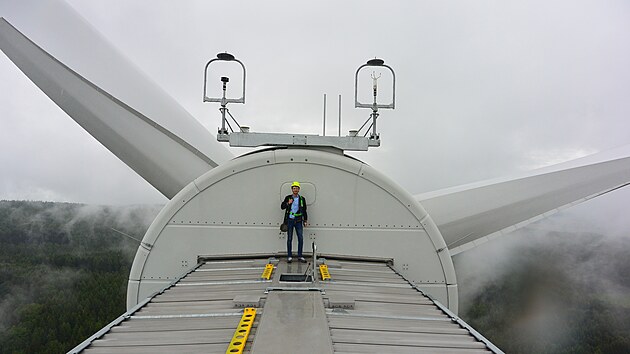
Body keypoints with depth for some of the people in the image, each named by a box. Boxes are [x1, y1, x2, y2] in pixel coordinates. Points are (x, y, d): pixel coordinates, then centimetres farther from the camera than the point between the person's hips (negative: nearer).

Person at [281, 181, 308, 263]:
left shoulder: (302, 199, 7)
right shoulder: (288, 198, 4)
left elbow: (304, 211, 12)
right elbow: (282, 206, 2)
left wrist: (305, 220, 8)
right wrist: (288, 203, -15)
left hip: (298, 221, 1)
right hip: (290, 220, -1)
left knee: (301, 238, -1)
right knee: (289, 239, 3)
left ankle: (300, 256, 9)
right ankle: (289, 256, 10)